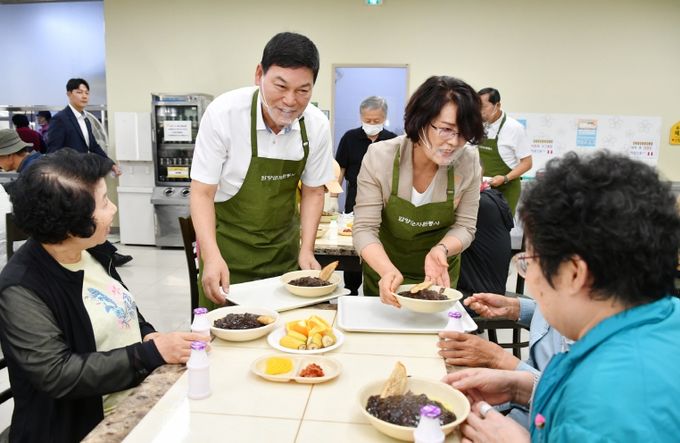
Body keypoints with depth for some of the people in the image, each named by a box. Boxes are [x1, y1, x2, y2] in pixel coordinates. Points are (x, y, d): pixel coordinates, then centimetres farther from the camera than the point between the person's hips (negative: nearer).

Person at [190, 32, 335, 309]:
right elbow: (202, 193, -15)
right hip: (227, 249, -3)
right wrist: (211, 256, -27)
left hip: (284, 252, 3)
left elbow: (313, 192, 3)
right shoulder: (224, 113, -19)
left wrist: (306, 250, -7)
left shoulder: (317, 125, -10)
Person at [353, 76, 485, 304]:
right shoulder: (379, 157, -25)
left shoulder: (469, 161, -21)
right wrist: (388, 270, -42)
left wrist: (441, 249, -35)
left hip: (440, 275, 1)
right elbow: (365, 228, -25)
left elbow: (464, 226, -13)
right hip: (383, 271, -1)